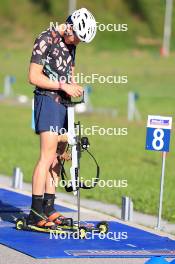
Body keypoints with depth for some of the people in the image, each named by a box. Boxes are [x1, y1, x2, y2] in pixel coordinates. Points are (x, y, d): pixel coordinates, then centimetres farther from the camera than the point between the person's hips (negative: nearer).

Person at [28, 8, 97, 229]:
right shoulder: (46, 39, -12)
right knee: (48, 156, -14)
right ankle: (36, 213, -15)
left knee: (57, 157, 7)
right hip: (48, 101, -8)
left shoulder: (70, 44, 14)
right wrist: (63, 86, -18)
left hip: (64, 103, 8)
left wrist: (75, 87, 2)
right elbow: (34, 77, -15)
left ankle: (49, 209, 11)